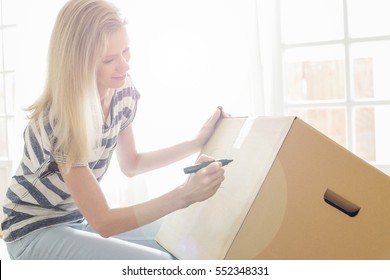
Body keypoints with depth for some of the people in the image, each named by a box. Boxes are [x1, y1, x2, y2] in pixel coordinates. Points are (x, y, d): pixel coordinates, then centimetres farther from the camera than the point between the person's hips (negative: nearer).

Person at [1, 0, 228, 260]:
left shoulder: (123, 92, -8)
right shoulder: (59, 119, -30)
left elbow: (130, 164, 10)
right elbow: (103, 223, -28)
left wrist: (197, 143, 2)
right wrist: (183, 195, -37)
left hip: (80, 218, 8)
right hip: (35, 231, -7)